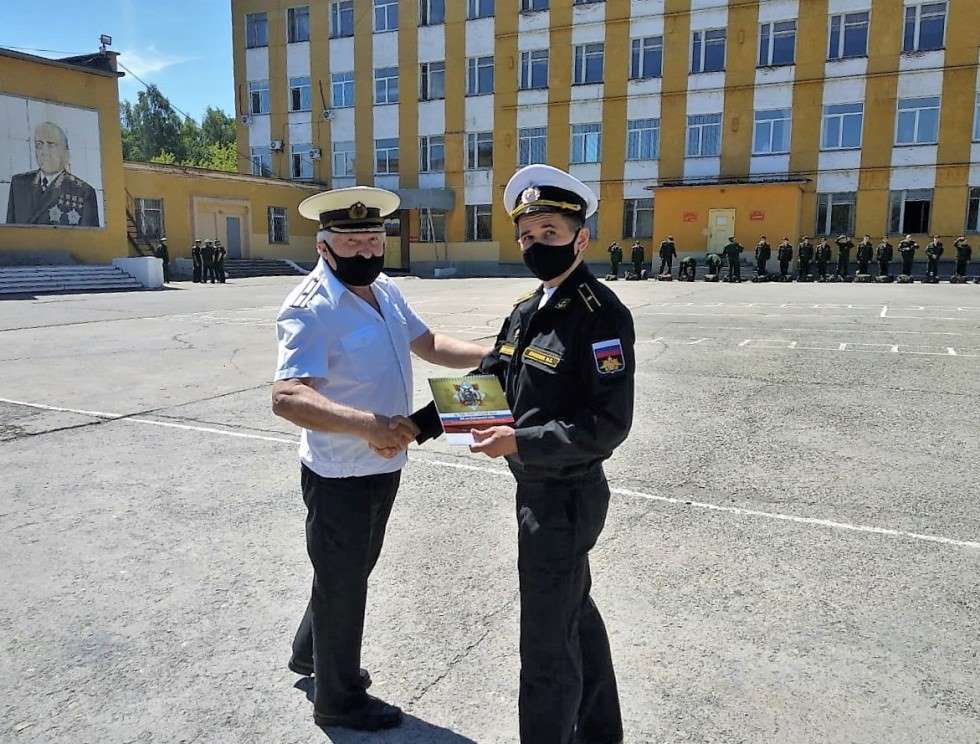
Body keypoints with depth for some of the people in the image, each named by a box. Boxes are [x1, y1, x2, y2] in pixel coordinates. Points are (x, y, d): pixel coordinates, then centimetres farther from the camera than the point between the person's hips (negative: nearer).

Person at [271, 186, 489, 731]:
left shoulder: (385, 289, 2)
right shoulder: (312, 309, -24)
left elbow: (428, 344, 12)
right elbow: (287, 398, -36)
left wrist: (491, 354, -2)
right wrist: (367, 424, -49)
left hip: (384, 466, 8)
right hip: (340, 477, -8)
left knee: (352, 569, 27)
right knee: (343, 582, 12)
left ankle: (311, 651, 53)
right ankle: (340, 699, 37)